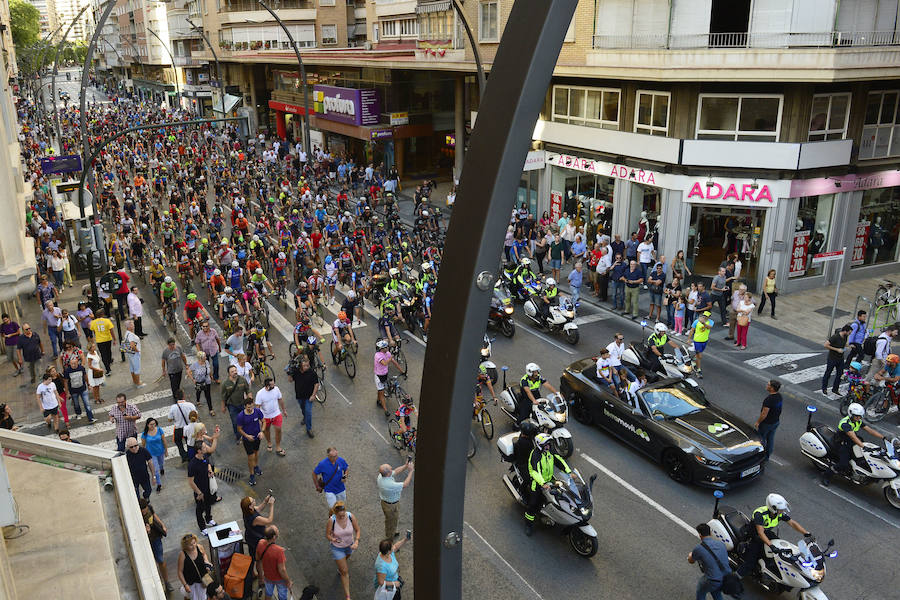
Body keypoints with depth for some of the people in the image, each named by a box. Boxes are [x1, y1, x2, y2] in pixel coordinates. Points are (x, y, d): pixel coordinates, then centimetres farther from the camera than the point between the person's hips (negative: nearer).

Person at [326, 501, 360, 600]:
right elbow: (327, 535, -19)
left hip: (349, 544, 3)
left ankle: (340, 569, 70)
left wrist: (356, 542, -30)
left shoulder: (350, 516, -28)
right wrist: (334, 539, -40)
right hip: (337, 547, -3)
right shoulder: (331, 520, -33)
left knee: (346, 558, 35)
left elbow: (357, 530, -13)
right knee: (345, 572, 1)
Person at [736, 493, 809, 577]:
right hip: (756, 538, -6)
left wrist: (805, 533, -21)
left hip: (769, 534, 6)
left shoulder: (781, 513, -15)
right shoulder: (760, 514, -35)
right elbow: (760, 532, -41)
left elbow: (792, 523, -7)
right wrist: (771, 545, -52)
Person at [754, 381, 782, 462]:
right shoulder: (779, 396, -7)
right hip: (776, 421, 8)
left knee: (761, 439, 12)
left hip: (766, 423, -8)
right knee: (770, 439, 21)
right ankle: (767, 456, 35)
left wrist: (758, 422, -13)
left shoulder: (769, 400, -34)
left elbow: (764, 414, -27)